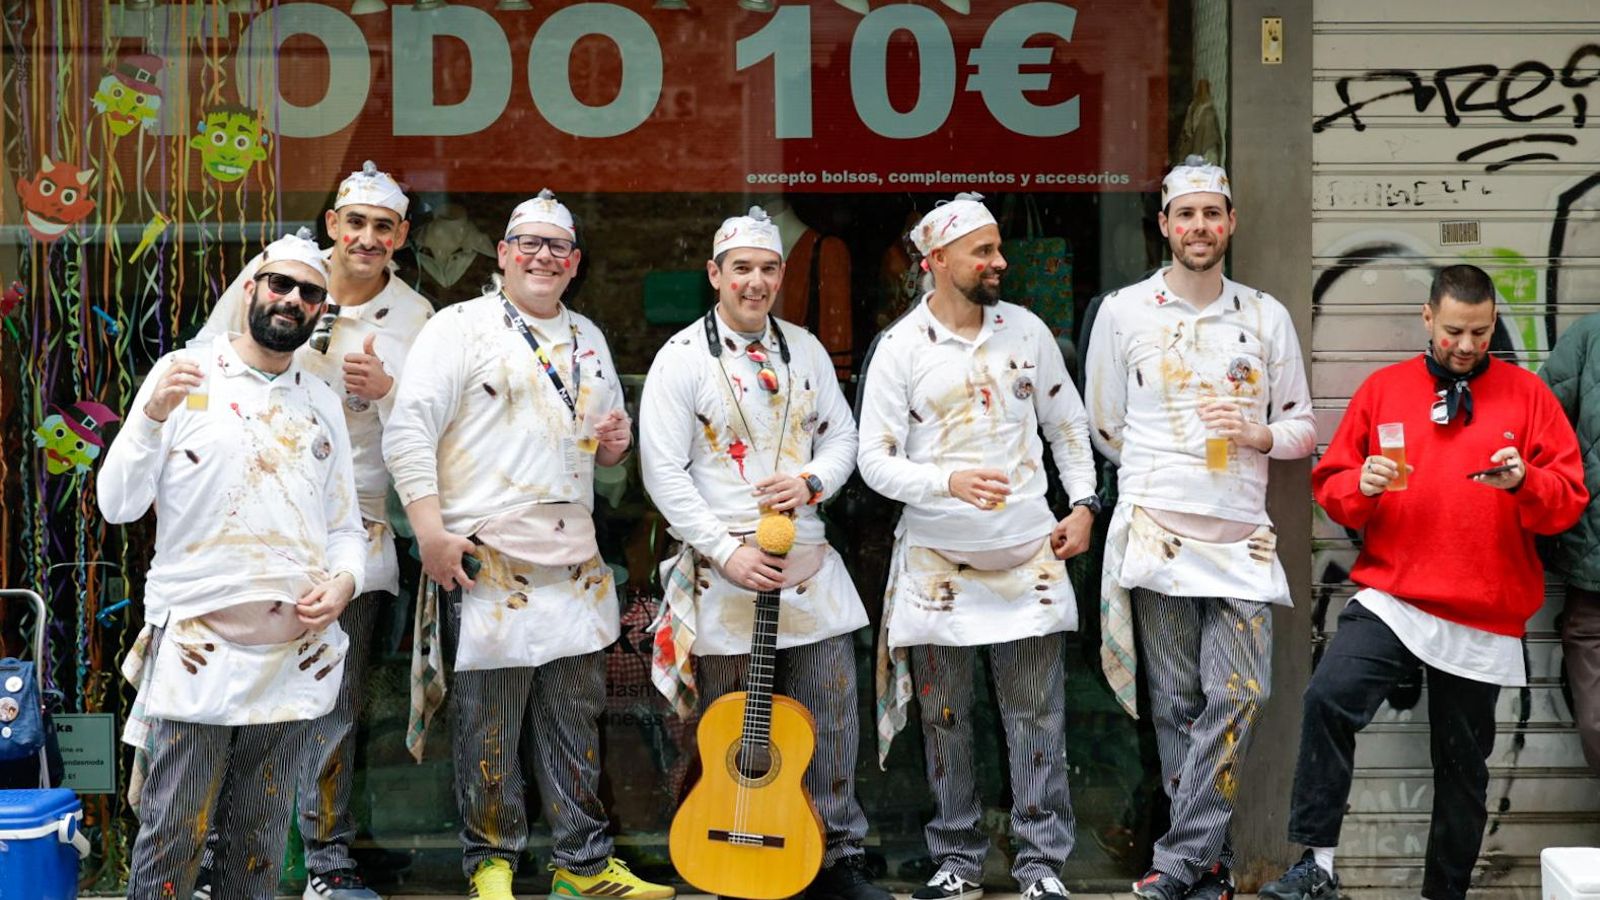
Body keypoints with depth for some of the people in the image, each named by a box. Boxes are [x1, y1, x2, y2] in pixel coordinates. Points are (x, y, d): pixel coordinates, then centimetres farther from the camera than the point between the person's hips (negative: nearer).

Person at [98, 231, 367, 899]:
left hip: (295, 655, 4)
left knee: (261, 842, 11)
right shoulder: (182, 377, 0)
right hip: (198, 651, -4)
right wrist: (153, 416, -21)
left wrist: (344, 580, -4)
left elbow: (345, 526, 17)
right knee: (172, 837, -3)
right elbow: (118, 505, -6)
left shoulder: (323, 404, 13)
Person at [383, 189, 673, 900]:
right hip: (485, 559, -6)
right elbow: (408, 432, -11)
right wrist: (433, 534, -18)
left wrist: (614, 443, 4)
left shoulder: (587, 339, 17)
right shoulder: (461, 327, -4)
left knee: (577, 716, 11)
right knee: (488, 722, 1)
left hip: (574, 561, 6)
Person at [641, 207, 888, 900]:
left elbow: (842, 436, 15)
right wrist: (727, 552, -16)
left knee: (832, 719, 5)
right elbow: (663, 471, -10)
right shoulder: (683, 357, -4)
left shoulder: (805, 349, 11)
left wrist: (813, 481, -8)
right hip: (726, 571, -4)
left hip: (809, 564, 4)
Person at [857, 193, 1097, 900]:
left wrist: (1082, 503, 5)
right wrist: (949, 482, -22)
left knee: (1037, 713, 3)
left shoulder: (1026, 329, 5)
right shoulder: (900, 349, -4)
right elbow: (876, 461, -7)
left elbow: (1067, 423, 15)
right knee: (944, 716, 6)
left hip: (1028, 551, 2)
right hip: (938, 557, -1)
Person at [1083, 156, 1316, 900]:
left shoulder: (1267, 317, 10)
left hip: (1242, 535, 2)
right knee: (1176, 701, 1)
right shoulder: (1124, 311, 4)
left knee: (1239, 695, -9)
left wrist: (1255, 435, -6)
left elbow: (1302, 427, 13)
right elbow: (1104, 427, 14)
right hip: (1157, 530, -1)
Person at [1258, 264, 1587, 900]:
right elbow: (1331, 484, 10)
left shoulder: (1527, 395, 5)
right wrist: (1362, 487, -12)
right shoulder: (1383, 389, 8)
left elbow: (1569, 500, 2)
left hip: (1484, 619, 0)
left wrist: (1525, 481, -19)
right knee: (1328, 697, -25)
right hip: (1389, 600, 0)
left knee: (1463, 765, 10)